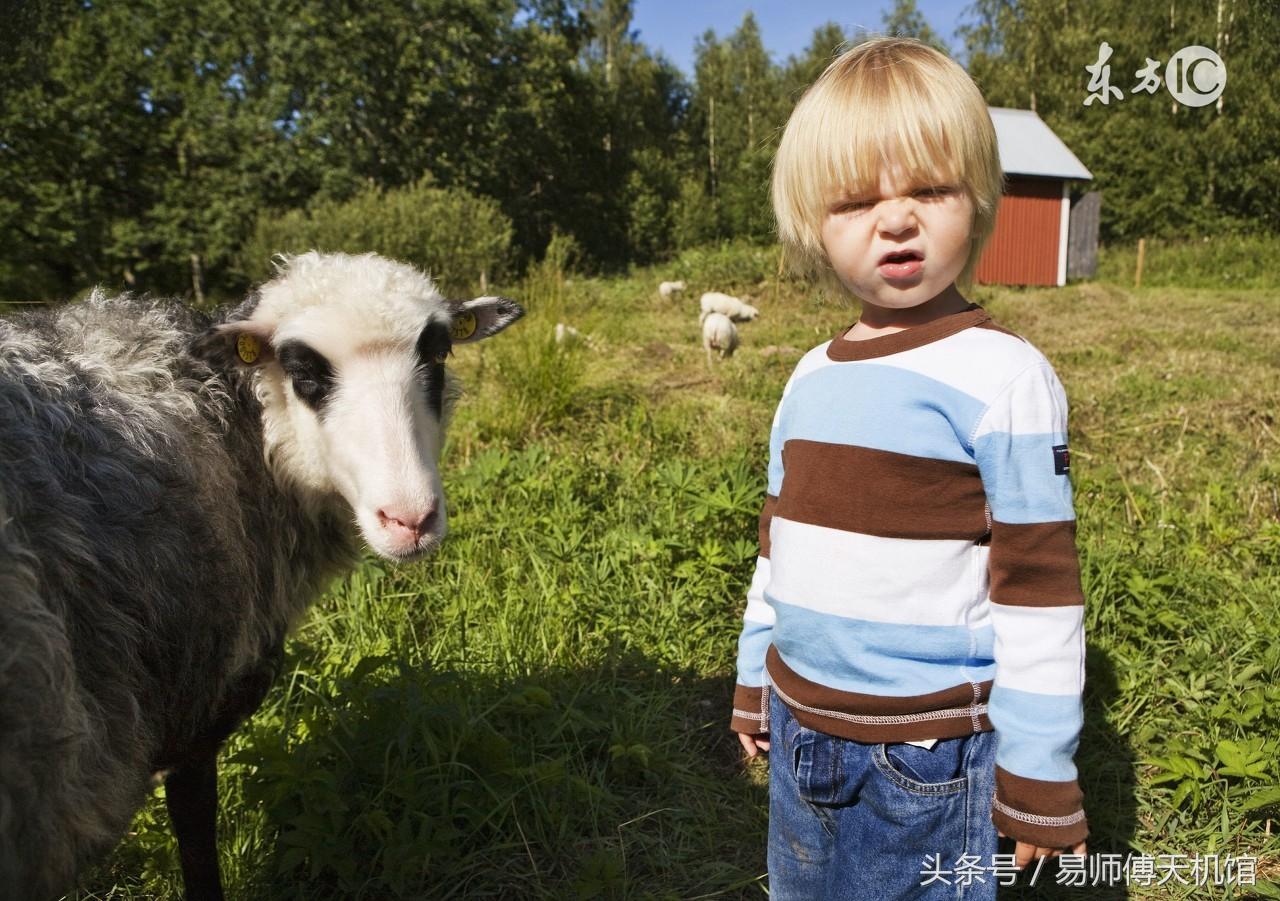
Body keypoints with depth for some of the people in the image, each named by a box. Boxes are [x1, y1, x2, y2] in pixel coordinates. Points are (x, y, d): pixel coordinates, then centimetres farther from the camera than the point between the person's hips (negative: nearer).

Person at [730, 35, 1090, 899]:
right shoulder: (811, 378, 4)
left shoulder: (1002, 379, -15)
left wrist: (1038, 772, -8)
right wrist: (755, 682, 19)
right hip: (802, 738, 6)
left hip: (927, 760, -6)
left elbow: (1038, 590, -12)